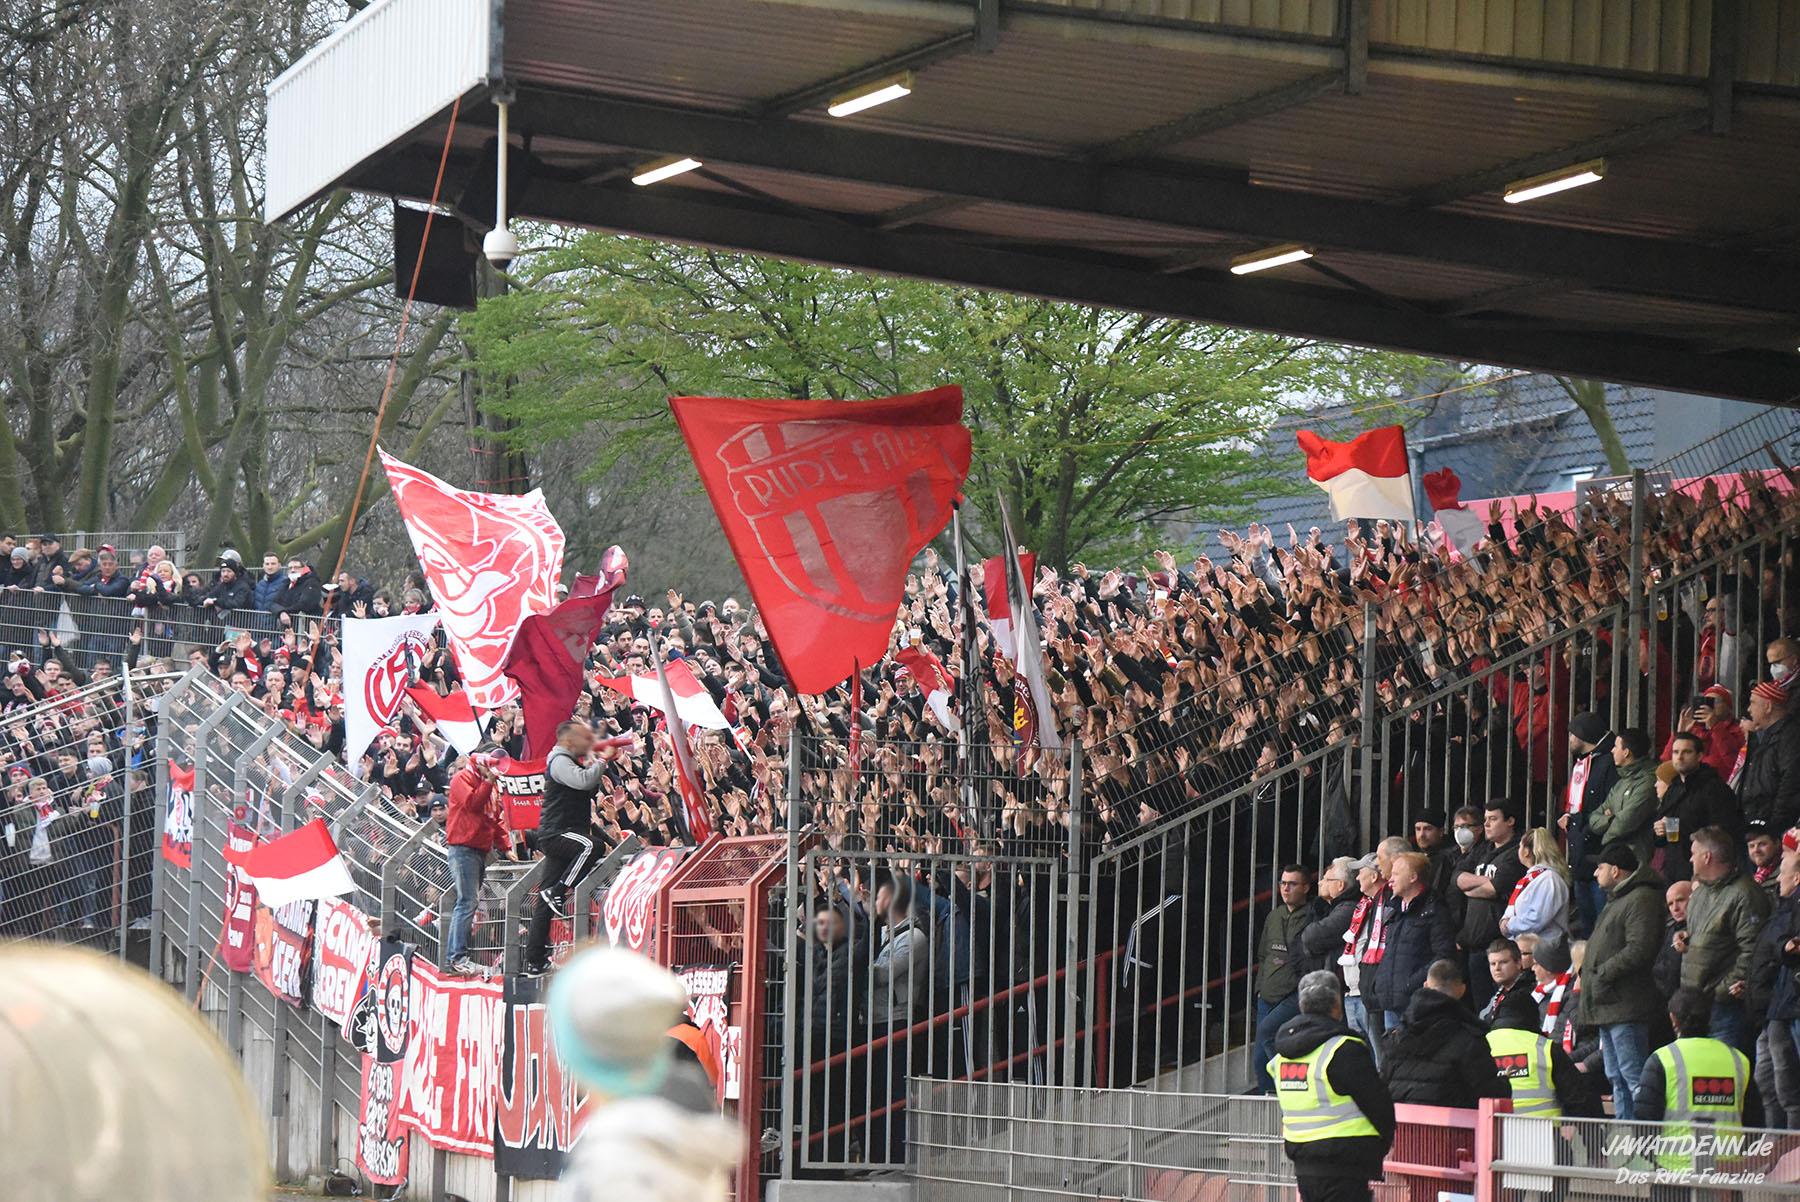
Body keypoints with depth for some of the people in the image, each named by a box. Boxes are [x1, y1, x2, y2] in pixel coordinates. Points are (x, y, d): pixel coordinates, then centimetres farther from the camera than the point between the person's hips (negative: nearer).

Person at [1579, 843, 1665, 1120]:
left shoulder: (1641, 900, -12)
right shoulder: (1616, 900, 23)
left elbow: (1639, 950, -23)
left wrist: (1603, 973, -18)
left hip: (1626, 1005, -11)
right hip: (1608, 1006, 11)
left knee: (1633, 1076, -14)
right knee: (1616, 1078, 13)